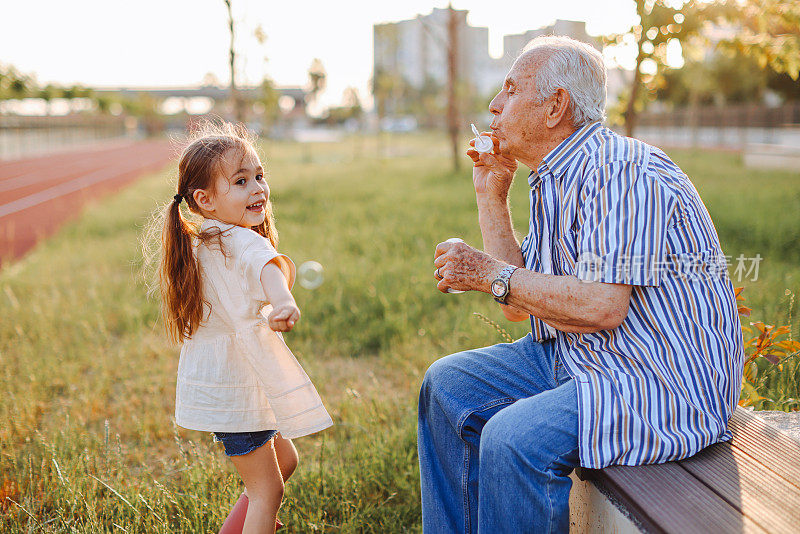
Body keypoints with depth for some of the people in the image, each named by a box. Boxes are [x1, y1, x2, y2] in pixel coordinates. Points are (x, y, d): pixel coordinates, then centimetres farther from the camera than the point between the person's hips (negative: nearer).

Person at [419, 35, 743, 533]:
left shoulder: (619, 174, -20)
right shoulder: (555, 180, 10)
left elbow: (603, 305, -29)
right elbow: (520, 303, 10)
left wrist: (491, 274, -19)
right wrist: (491, 196, 7)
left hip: (666, 383, -10)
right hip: (575, 357, 10)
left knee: (513, 439, -30)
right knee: (448, 385, 8)